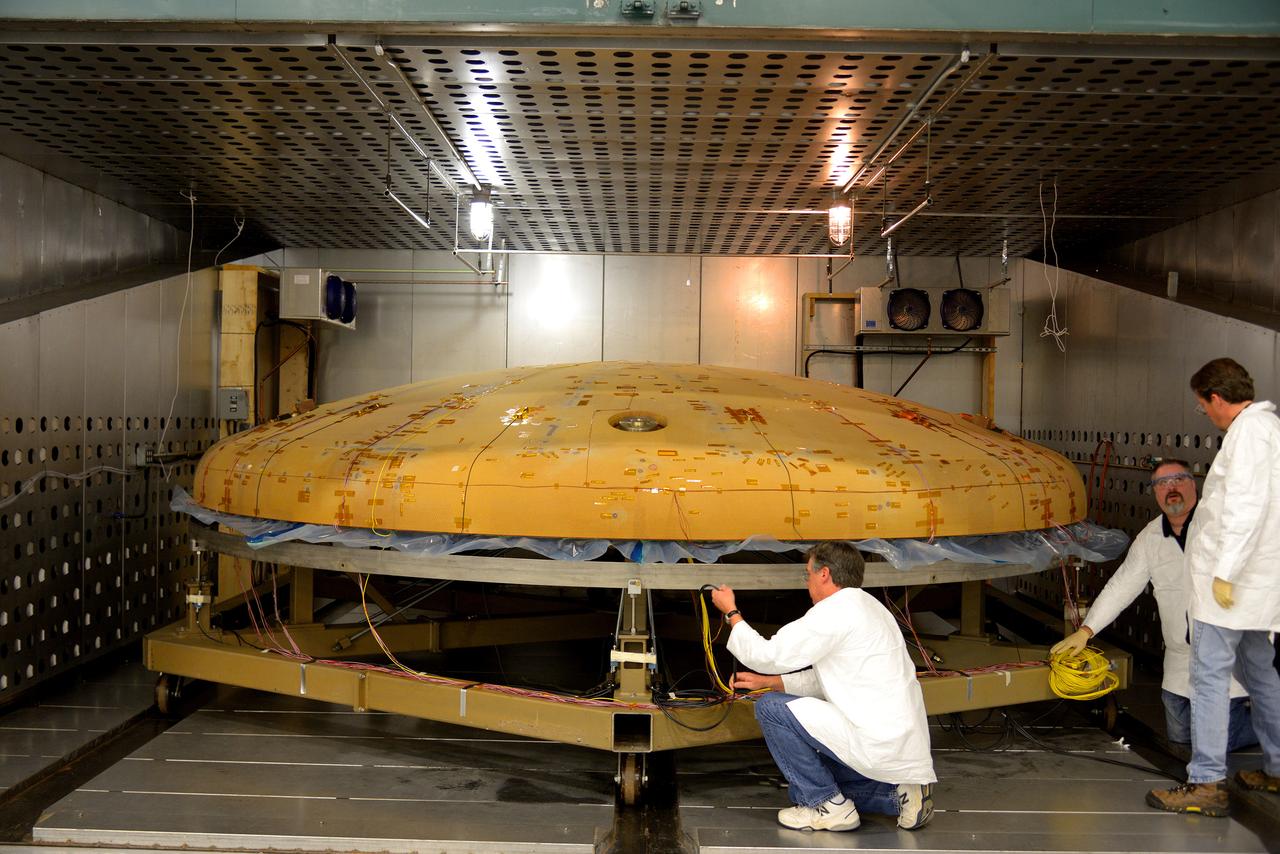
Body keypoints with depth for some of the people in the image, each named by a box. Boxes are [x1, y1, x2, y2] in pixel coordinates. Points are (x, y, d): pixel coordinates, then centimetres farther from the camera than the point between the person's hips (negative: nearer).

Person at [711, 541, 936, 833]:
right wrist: (766, 682, 17)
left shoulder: (836, 610, -14)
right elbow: (822, 680, 22)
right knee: (803, 787, 23)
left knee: (771, 708, -6)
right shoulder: (868, 606, 17)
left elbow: (768, 655, -10)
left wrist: (731, 612, 5)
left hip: (879, 743, -10)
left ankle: (829, 807, 0)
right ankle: (899, 793, 11)